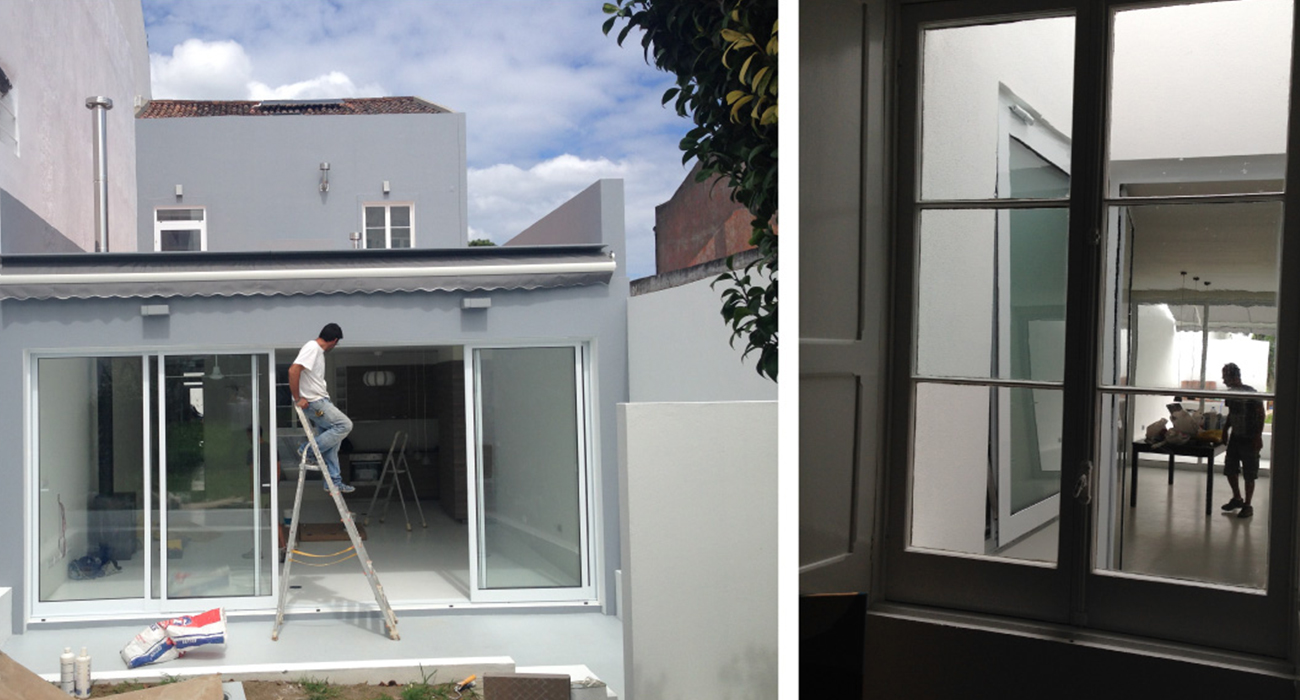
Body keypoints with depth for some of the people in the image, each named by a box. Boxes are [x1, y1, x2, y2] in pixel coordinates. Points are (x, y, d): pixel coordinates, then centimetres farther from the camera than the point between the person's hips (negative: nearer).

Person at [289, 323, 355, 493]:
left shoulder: (318, 351, 16)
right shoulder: (312, 348, -15)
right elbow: (293, 370, -26)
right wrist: (297, 399, -21)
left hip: (321, 402, 10)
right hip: (313, 402, -10)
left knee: (331, 443, 10)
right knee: (345, 425, -14)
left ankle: (334, 482, 14)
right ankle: (309, 450, -5)